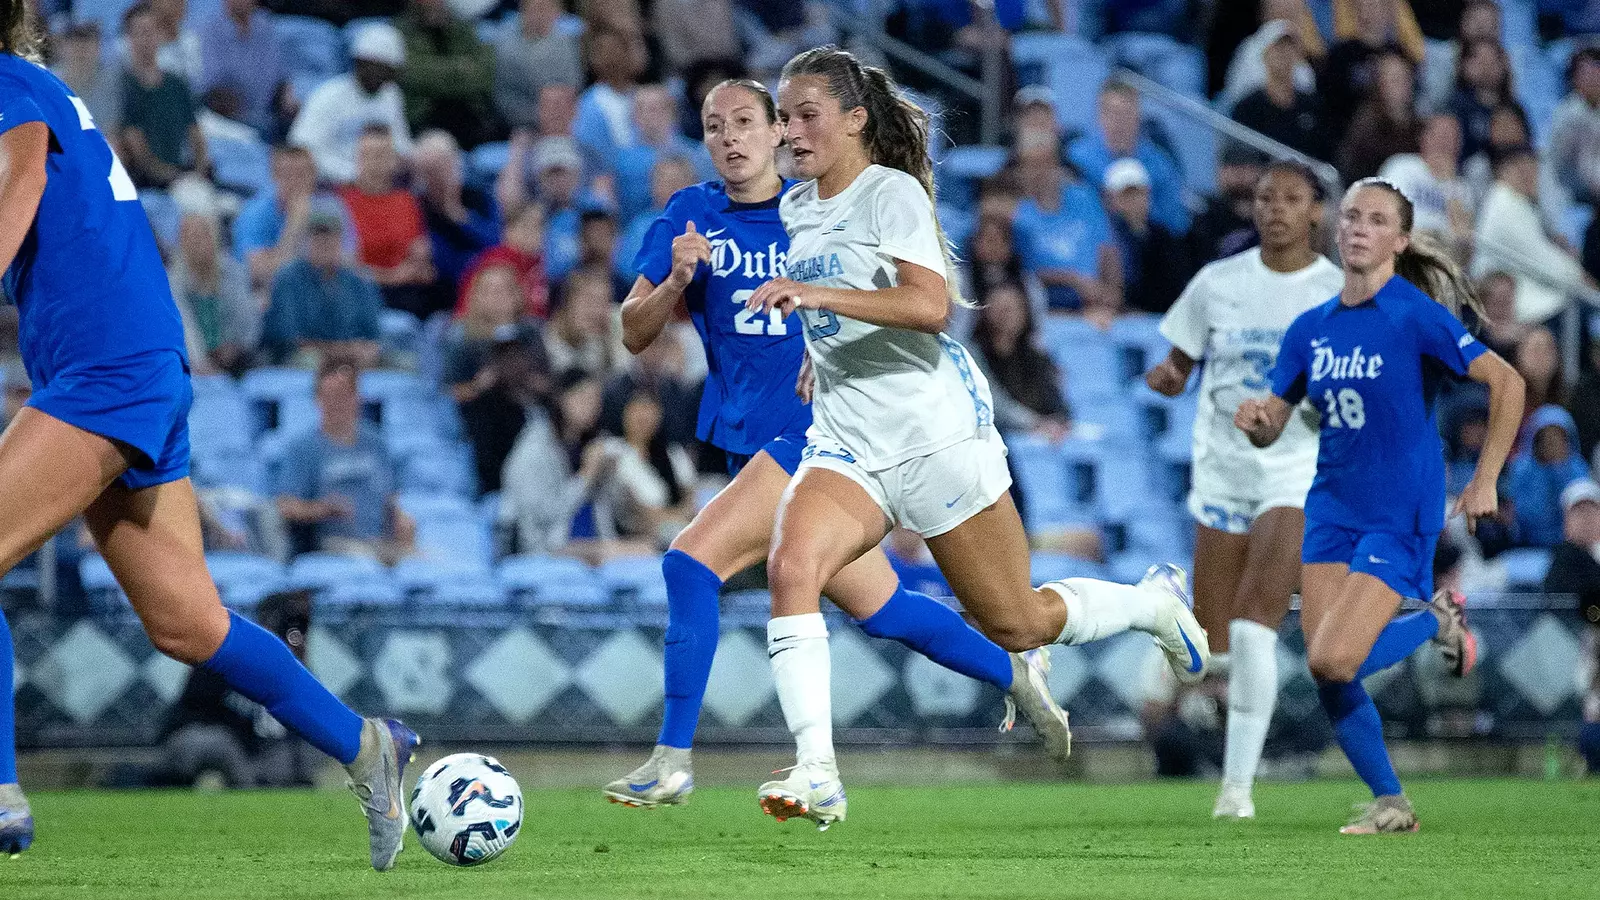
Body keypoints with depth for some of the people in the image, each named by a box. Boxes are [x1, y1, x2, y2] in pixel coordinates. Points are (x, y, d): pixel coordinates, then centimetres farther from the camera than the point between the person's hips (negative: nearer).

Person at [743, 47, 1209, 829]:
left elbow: (929, 304, -28)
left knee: (1015, 625, 4)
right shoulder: (796, 210, 11)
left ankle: (1155, 602, 34)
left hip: (936, 431, -6)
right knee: (789, 567, -24)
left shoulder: (892, 192, -12)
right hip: (845, 441, 6)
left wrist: (817, 294, -35)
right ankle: (817, 775, -29)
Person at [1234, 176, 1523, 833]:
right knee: (1325, 673, -5)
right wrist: (1254, 420, -12)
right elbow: (1271, 428, 12)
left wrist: (1484, 482, -13)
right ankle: (1390, 804, 13)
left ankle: (1439, 621, 10)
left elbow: (1507, 383, -12)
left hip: (1400, 514, -6)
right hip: (1332, 509, 6)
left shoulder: (1416, 315, -10)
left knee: (1333, 662, -18)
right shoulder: (1311, 328, 8)